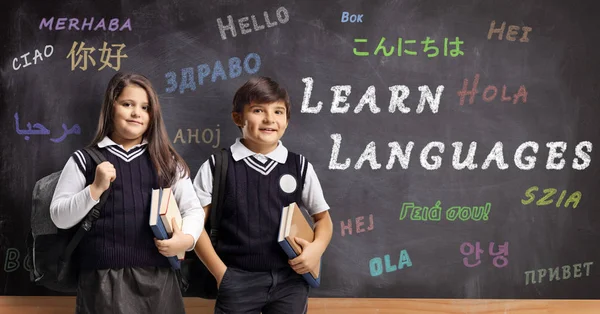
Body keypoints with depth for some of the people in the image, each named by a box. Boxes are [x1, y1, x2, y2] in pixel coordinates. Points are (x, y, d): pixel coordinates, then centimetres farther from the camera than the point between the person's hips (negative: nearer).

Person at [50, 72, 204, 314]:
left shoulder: (166, 160, 11)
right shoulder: (85, 160, 5)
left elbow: (193, 209, 10)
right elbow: (60, 218, 1)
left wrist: (187, 238, -10)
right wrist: (96, 188, -13)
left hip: (157, 279, 2)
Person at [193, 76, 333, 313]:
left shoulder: (300, 167, 4)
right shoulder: (216, 167, -1)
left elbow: (322, 217, 13)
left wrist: (317, 247, -6)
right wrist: (220, 273, -4)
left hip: (290, 280, 2)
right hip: (237, 281, -2)